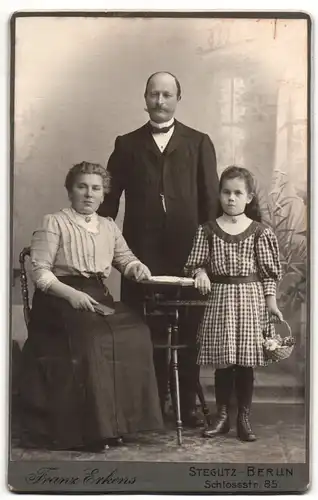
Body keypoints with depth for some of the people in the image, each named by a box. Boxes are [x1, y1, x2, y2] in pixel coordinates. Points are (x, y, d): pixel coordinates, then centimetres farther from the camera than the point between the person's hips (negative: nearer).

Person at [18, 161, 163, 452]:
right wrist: (70, 293, -20)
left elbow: (124, 258, 24)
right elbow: (40, 271, -5)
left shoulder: (109, 226, 19)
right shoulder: (54, 223, 2)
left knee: (136, 332, -24)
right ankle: (91, 427, -24)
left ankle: (120, 420, -17)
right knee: (92, 338, -34)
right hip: (59, 299, -5)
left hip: (99, 298, 5)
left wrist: (136, 267, -1)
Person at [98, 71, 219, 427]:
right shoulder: (127, 144, 12)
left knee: (188, 330, 3)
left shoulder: (199, 143, 10)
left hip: (187, 250, 0)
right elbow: (110, 198, 9)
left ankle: (187, 404, 15)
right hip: (142, 251, 0)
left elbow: (210, 199, 6)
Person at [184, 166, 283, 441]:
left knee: (246, 361, 3)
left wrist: (271, 302, -2)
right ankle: (222, 416, 18)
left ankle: (244, 418, 15)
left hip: (250, 299, -1)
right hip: (219, 298, 1)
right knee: (222, 361, 5)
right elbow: (196, 262, 6)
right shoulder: (207, 230, 2)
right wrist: (200, 273, -15)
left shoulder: (259, 231, 0)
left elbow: (268, 270, 2)